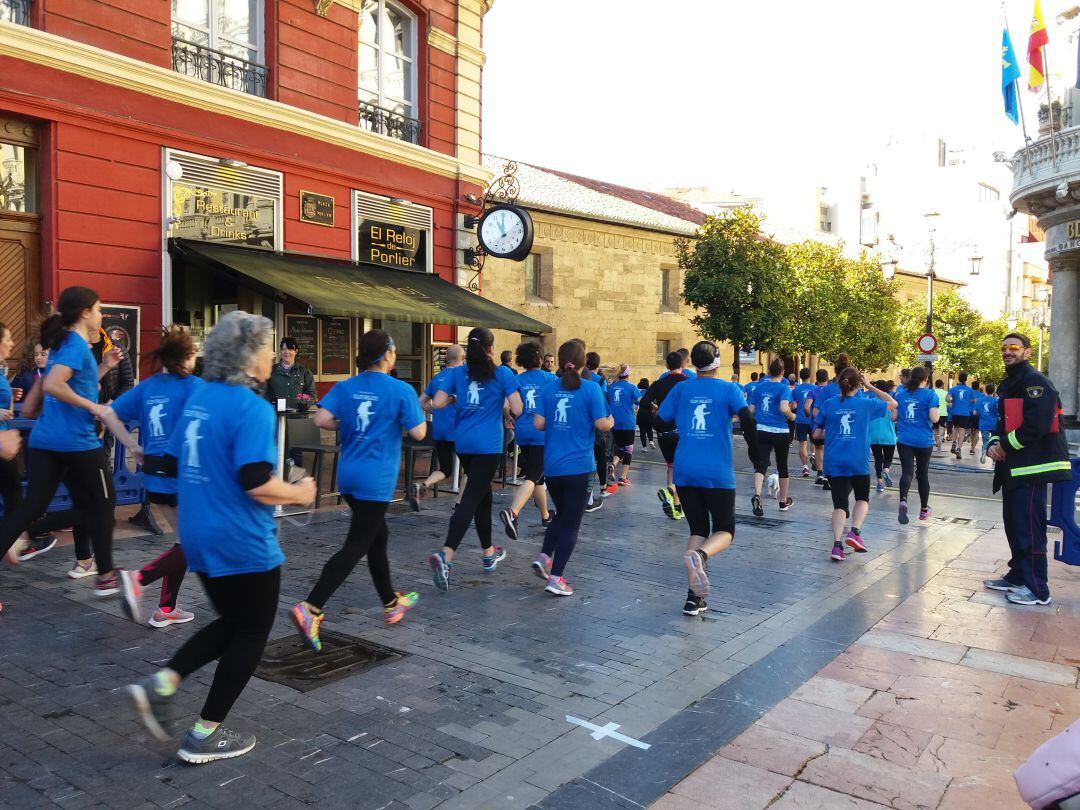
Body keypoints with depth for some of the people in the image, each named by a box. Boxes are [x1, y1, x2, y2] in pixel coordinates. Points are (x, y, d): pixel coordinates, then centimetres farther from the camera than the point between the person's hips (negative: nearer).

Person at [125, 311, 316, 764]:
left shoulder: (198, 397, 7)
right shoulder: (251, 408, -20)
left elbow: (177, 462, 16)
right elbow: (256, 482, -26)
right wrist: (299, 493, -9)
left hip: (199, 535, 8)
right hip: (242, 542, -8)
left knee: (231, 624, 24)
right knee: (251, 635, 10)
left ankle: (160, 685, 11)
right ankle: (205, 737, 17)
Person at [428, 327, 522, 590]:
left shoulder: (457, 373, 7)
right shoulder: (502, 373, -3)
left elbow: (437, 403, -2)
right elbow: (517, 411, -8)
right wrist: (506, 410, 14)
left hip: (463, 443, 5)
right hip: (488, 445, -5)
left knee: (483, 494, 20)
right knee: (471, 499, -9)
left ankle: (489, 553, 31)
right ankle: (445, 554, -25)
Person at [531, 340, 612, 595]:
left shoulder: (549, 390, 3)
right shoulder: (591, 388, -8)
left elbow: (538, 423, 0)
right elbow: (602, 424, -11)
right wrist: (611, 422, 10)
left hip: (551, 466, 4)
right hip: (578, 467, -4)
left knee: (561, 514, 24)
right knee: (571, 523, 5)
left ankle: (544, 556, 7)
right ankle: (556, 578, 3)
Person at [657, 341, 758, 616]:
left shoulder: (680, 390, 6)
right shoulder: (729, 389, -1)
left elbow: (660, 422, 6)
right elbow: (747, 420, -15)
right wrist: (754, 453, -2)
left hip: (685, 472, 3)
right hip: (718, 473, -3)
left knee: (698, 530, 12)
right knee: (724, 530, 9)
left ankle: (694, 596, 1)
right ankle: (699, 555, -26)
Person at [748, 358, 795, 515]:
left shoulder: (759, 387, 6)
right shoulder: (784, 387, -7)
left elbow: (751, 410, 7)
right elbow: (784, 408, -22)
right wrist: (792, 416, -2)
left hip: (761, 431, 2)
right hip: (780, 432, -2)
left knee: (761, 465, -5)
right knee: (782, 465, 15)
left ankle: (757, 495, -32)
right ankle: (783, 501, 31)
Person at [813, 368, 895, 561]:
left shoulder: (828, 404, -1)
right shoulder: (866, 404, -2)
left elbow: (816, 433, 4)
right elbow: (892, 403, 15)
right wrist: (870, 386, 12)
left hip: (834, 463, 1)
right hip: (859, 462, -1)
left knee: (839, 503, 4)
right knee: (862, 498, 19)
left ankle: (837, 544, -11)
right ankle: (854, 532, -3)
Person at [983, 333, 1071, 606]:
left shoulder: (1036, 382, -11)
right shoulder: (1006, 386, 19)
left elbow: (1036, 425, -22)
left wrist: (1006, 445, -12)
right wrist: (994, 444, 2)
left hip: (1032, 466, -10)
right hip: (1012, 468, 10)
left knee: (1029, 527, -8)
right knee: (1014, 524, 16)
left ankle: (1037, 589, -1)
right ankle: (1018, 577, 27)